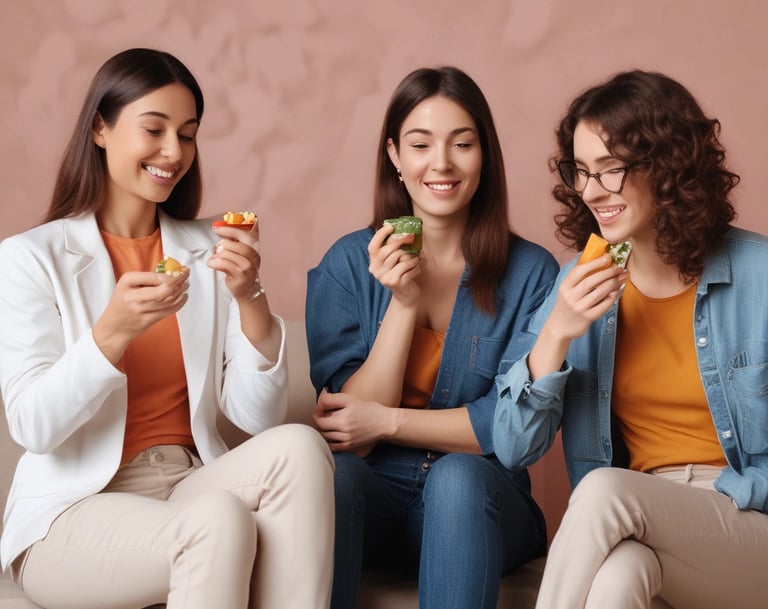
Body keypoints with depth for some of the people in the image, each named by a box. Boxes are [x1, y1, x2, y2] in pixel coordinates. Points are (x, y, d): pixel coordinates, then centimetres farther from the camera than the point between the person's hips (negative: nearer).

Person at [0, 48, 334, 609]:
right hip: (75, 513, -4)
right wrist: (112, 332, -27)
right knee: (220, 521, -33)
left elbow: (259, 417, 0)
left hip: (193, 485, 4)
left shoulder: (208, 251, 7)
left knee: (298, 446, -26)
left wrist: (250, 299, -16)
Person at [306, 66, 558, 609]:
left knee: (456, 475, -33)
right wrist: (402, 304, -16)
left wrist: (387, 421, -12)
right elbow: (349, 435, -6)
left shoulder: (531, 272, -3)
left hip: (477, 505, 0)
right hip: (372, 506, 1)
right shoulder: (347, 264, 0)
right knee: (330, 468, -31)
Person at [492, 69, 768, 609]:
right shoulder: (584, 285, 3)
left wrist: (721, 497, -17)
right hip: (637, 531, 2)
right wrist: (556, 334, -15)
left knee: (604, 490, -31)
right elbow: (514, 449, -2)